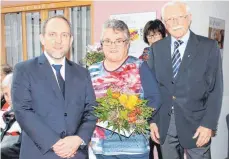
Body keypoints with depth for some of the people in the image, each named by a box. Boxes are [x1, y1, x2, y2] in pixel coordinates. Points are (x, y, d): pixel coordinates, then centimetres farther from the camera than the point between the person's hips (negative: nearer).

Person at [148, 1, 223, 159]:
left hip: (195, 122, -2)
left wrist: (208, 124, -11)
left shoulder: (209, 46, -3)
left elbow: (215, 89, -5)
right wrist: (152, 120, 0)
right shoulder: (157, 48, 5)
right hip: (164, 124, 2)